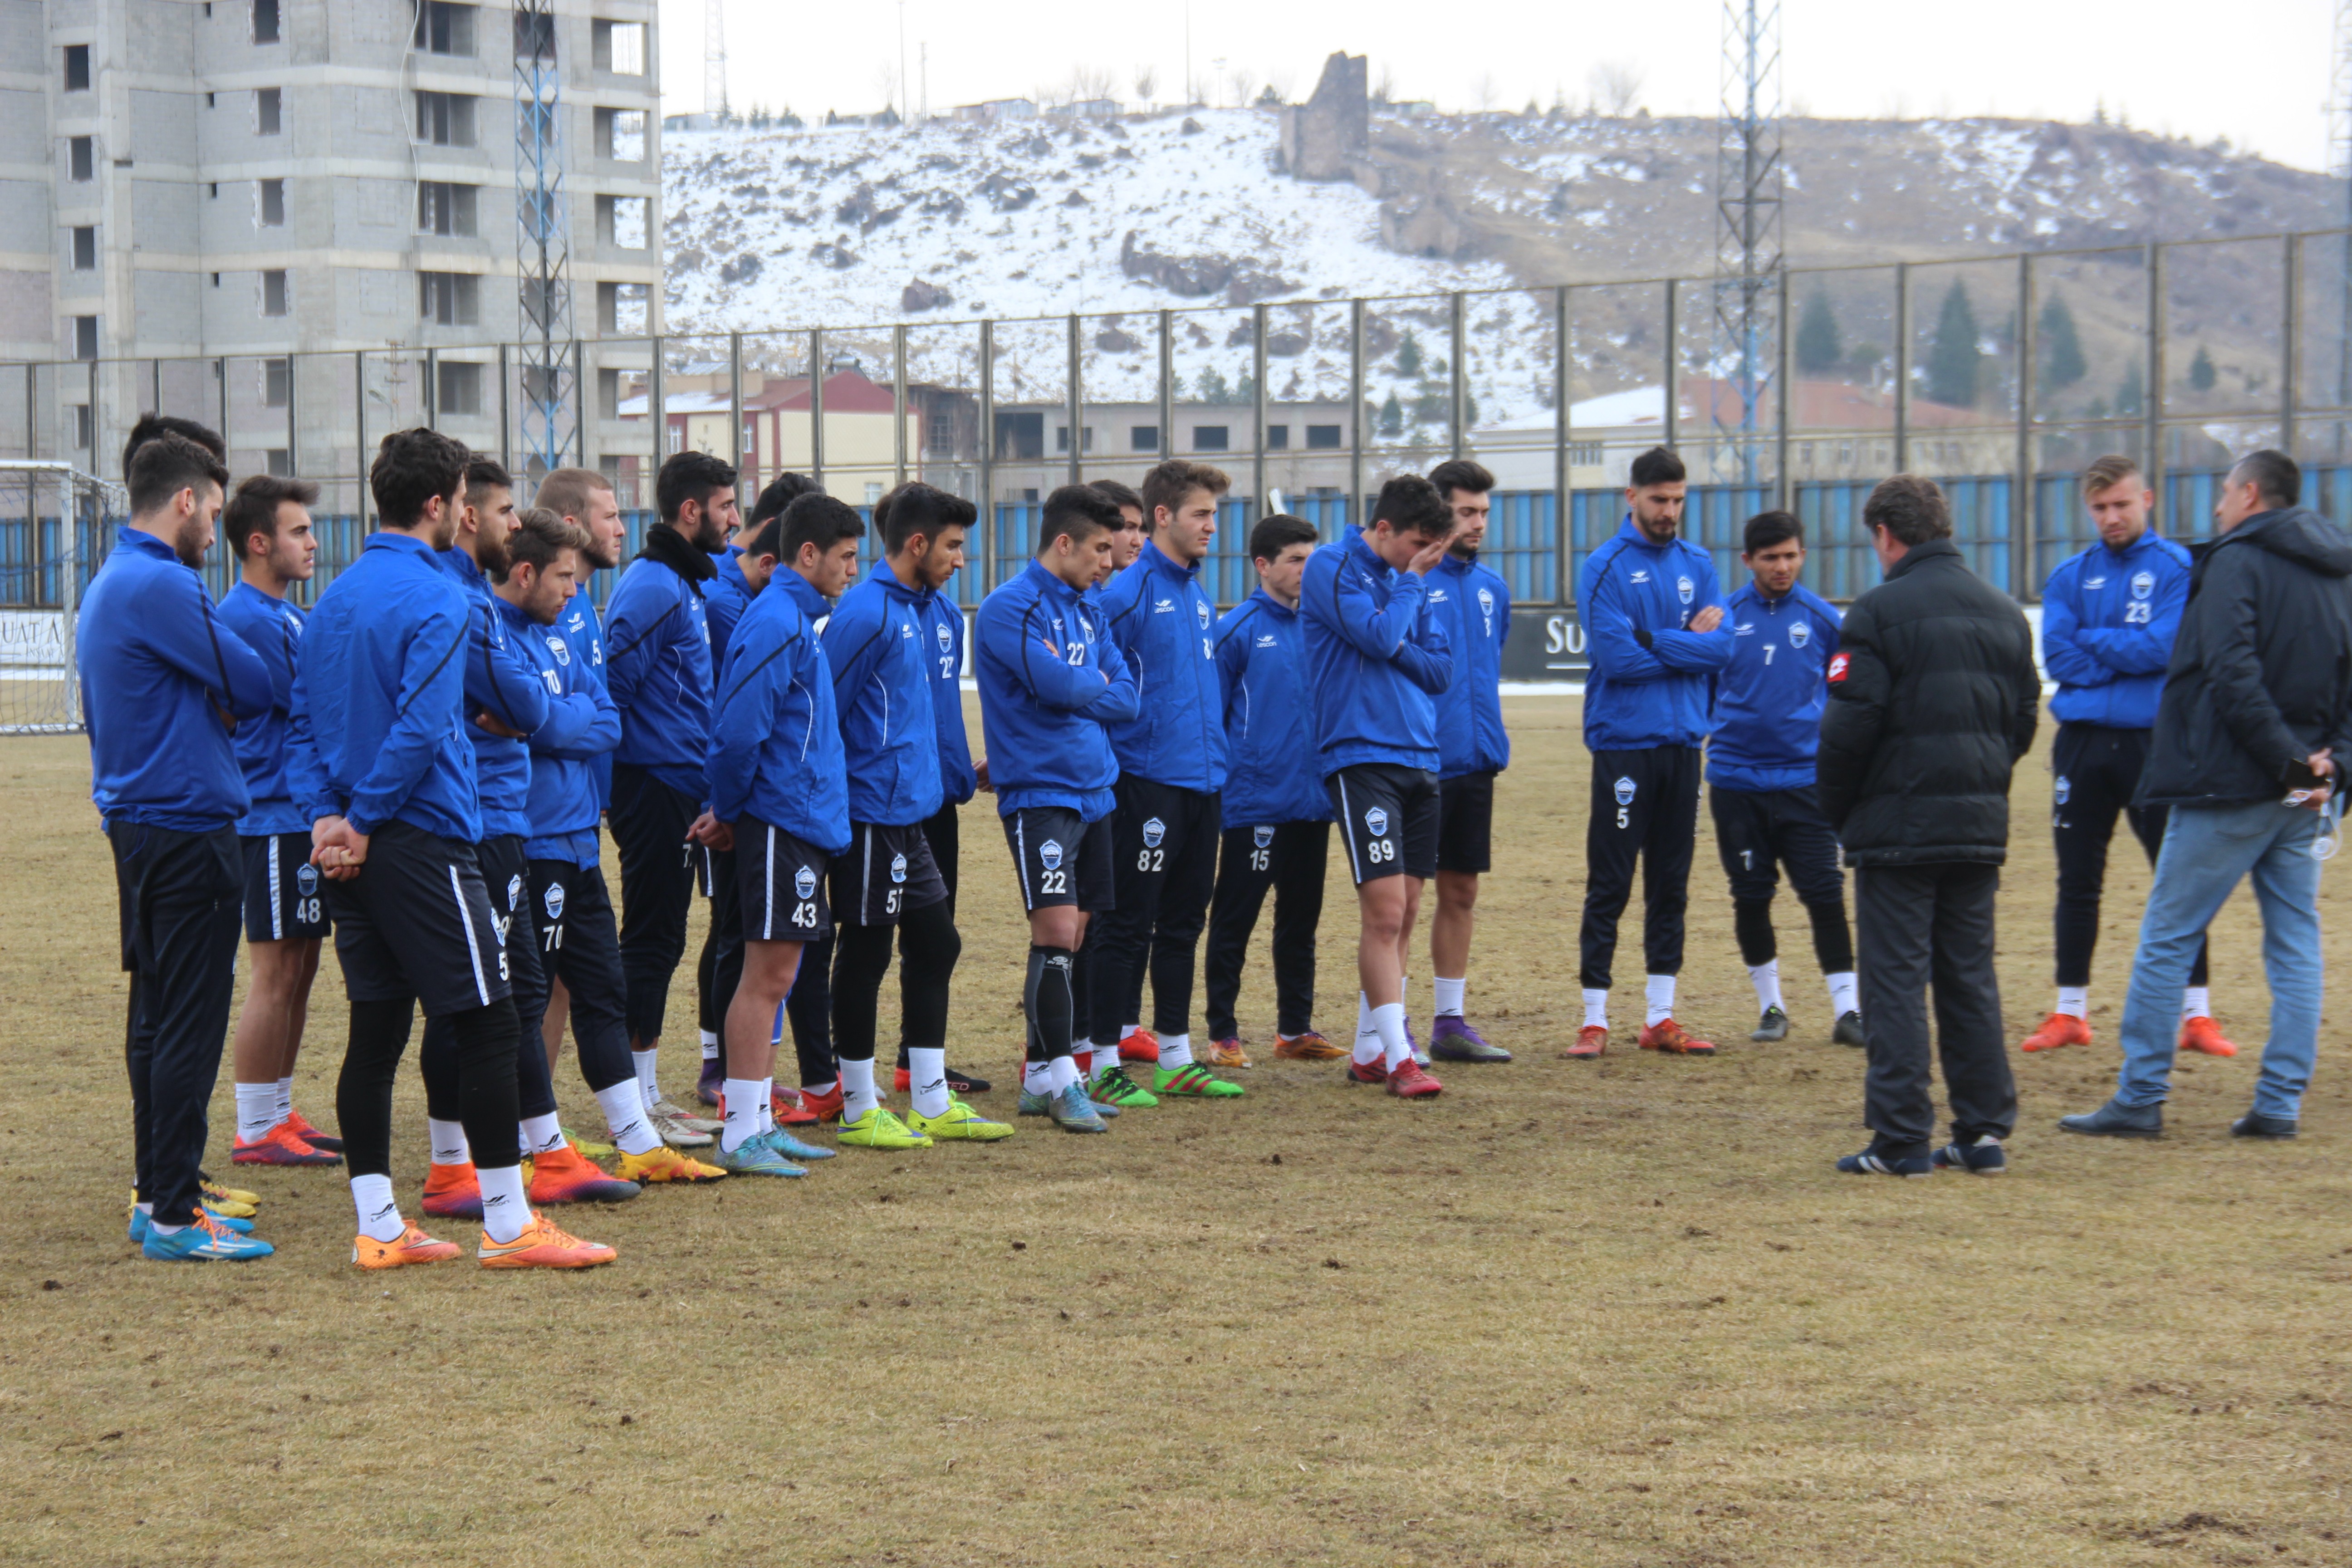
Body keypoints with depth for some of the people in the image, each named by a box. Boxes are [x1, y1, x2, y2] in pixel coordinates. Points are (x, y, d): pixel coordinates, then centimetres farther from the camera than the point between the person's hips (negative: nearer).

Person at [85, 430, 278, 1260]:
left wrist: (212, 708, 7)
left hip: (136, 825, 10)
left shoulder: (106, 585, 15)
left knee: (156, 1019, 15)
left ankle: (158, 1195, 21)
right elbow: (256, 689, -16)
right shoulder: (160, 587, -17)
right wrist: (231, 702, 7)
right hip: (186, 828, -10)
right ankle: (173, 1217, -5)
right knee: (189, 1027, -7)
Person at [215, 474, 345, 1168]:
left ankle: (280, 1115, 19)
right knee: (276, 974, -5)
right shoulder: (248, 618, -16)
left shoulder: (285, 615, 16)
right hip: (274, 818, -10)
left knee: (299, 971, 13)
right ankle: (256, 1130, 0)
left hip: (303, 816, 10)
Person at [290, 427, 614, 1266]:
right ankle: (509, 1224, 0)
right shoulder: (434, 598, -13)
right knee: (489, 1024, -2)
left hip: (355, 849, 8)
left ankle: (378, 1227, 10)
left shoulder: (334, 599, 13)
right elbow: (421, 727, -21)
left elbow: (301, 722, 11)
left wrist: (327, 813, 1)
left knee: (376, 1030, 9)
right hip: (422, 841, -8)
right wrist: (363, 824, -12)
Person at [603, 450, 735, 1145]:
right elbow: (614, 681, -21)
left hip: (674, 787, 10)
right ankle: (635, 1104, -1)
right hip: (655, 784, -10)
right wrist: (621, 762, -14)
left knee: (659, 941, 13)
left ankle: (647, 1094, 19)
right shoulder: (653, 586, -15)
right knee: (651, 941, -6)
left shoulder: (685, 584, 17)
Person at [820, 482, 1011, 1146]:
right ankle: (860, 1109, 8)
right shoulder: (865, 612, -16)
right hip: (873, 812, -10)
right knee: (866, 954, -1)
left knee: (935, 943, 12)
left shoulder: (912, 609, 13)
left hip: (910, 812, 10)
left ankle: (933, 1103, 19)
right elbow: (822, 711, -16)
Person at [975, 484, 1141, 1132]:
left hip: (1093, 788, 8)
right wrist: (1095, 679, -1)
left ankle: (1041, 1079, 14)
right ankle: (1059, 1080, -9)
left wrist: (1072, 690, -8)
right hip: (1040, 790, -8)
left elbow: (1126, 696, 9)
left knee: (1074, 937, 9)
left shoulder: (1086, 610, 15)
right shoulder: (1011, 609, -11)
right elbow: (1059, 686, -21)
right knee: (1055, 931, -13)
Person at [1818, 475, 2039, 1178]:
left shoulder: (1880, 611, -11)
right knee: (1971, 977, 12)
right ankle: (1984, 1131, 11)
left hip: (1899, 823, -6)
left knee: (1896, 979, -2)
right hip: (1982, 826, 6)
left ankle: (1901, 1140, -4)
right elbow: (2024, 718, 15)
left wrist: (1836, 808, 1)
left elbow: (1849, 725, -14)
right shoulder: (2004, 612, 10)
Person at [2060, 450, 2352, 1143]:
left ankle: (2139, 1098, 1)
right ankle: (2281, 1103, 6)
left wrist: (2287, 761, -19)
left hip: (2231, 789, -7)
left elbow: (2233, 676, -20)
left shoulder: (2236, 562, -8)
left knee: (2167, 939, 0)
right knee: (2296, 943, 9)